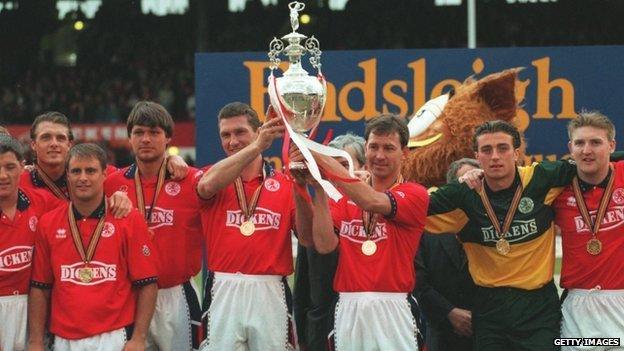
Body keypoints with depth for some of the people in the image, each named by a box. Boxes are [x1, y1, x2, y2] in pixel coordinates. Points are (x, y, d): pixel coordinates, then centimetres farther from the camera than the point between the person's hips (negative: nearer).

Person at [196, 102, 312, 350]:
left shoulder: (284, 184, 9)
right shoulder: (215, 179, 8)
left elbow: (307, 237, -2)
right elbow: (208, 184, -19)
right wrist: (258, 145, -27)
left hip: (270, 292, 1)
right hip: (224, 291, 0)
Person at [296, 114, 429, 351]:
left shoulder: (415, 194, 0)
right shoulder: (344, 197, 12)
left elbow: (372, 201, -20)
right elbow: (325, 245, -2)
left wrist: (319, 156, -21)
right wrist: (319, 190, -9)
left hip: (392, 310, -3)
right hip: (348, 310, 3)